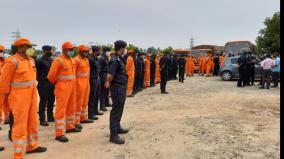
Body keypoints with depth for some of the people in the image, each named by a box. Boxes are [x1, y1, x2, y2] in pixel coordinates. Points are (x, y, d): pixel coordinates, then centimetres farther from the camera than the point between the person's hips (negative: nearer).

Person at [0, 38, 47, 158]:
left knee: (33, 122, 18)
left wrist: (33, 92, 15)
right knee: (20, 125, -2)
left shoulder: (31, 60, 10)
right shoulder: (12, 61, -14)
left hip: (32, 95, 8)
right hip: (19, 97, -8)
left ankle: (32, 146, 35)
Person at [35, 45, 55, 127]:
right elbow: (36, 71, -10)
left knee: (51, 101, 13)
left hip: (52, 83, 7)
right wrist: (40, 80, -5)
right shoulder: (39, 61, -8)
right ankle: (42, 120, 7)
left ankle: (50, 117, 25)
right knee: (43, 102, 0)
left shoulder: (52, 60, 13)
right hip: (43, 84, -6)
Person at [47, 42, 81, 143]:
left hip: (72, 87, 8)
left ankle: (70, 127, 34)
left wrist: (73, 84, 18)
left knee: (71, 108, 18)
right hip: (62, 88, -8)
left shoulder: (72, 60, 12)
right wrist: (58, 83, 3)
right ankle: (59, 133, -2)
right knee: (61, 110, -5)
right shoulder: (59, 60, -13)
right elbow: (51, 76, -13)